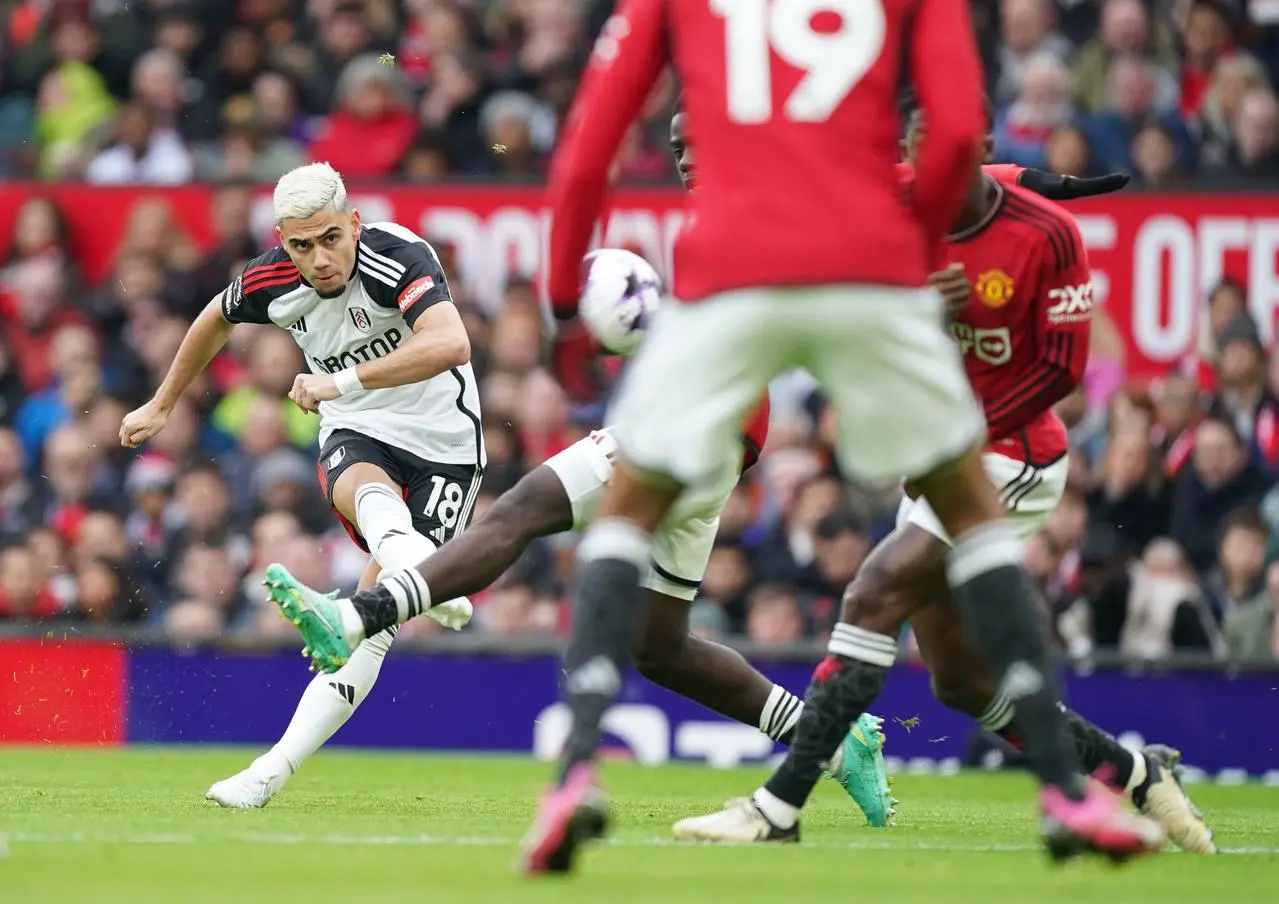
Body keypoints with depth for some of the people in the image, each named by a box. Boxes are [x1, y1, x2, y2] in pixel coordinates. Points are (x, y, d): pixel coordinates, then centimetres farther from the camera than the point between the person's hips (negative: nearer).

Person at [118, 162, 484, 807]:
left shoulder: (397, 258, -26)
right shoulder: (272, 282, -9)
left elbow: (452, 346, -43)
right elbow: (216, 320, 16)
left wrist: (343, 379, -46)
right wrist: (161, 407, 28)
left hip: (442, 440, -3)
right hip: (354, 436, 3)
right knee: (367, 494, -37)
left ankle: (274, 769, -10)